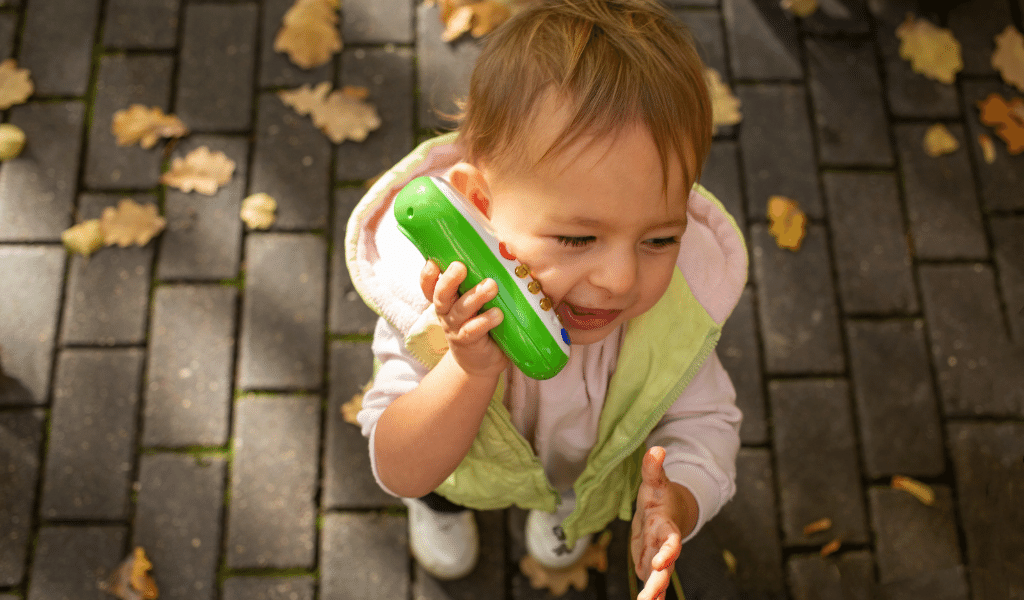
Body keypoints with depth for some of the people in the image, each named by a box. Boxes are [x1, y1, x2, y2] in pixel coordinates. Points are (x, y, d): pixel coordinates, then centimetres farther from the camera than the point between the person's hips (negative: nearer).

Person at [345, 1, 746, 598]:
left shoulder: (686, 295, -40)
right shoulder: (433, 295, -45)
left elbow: (704, 421, -24)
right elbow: (400, 472, -37)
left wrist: (678, 503, -48)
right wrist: (471, 371, -57)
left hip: (594, 452, 2)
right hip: (453, 445, -1)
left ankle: (564, 502, 71)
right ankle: (441, 505, 69)